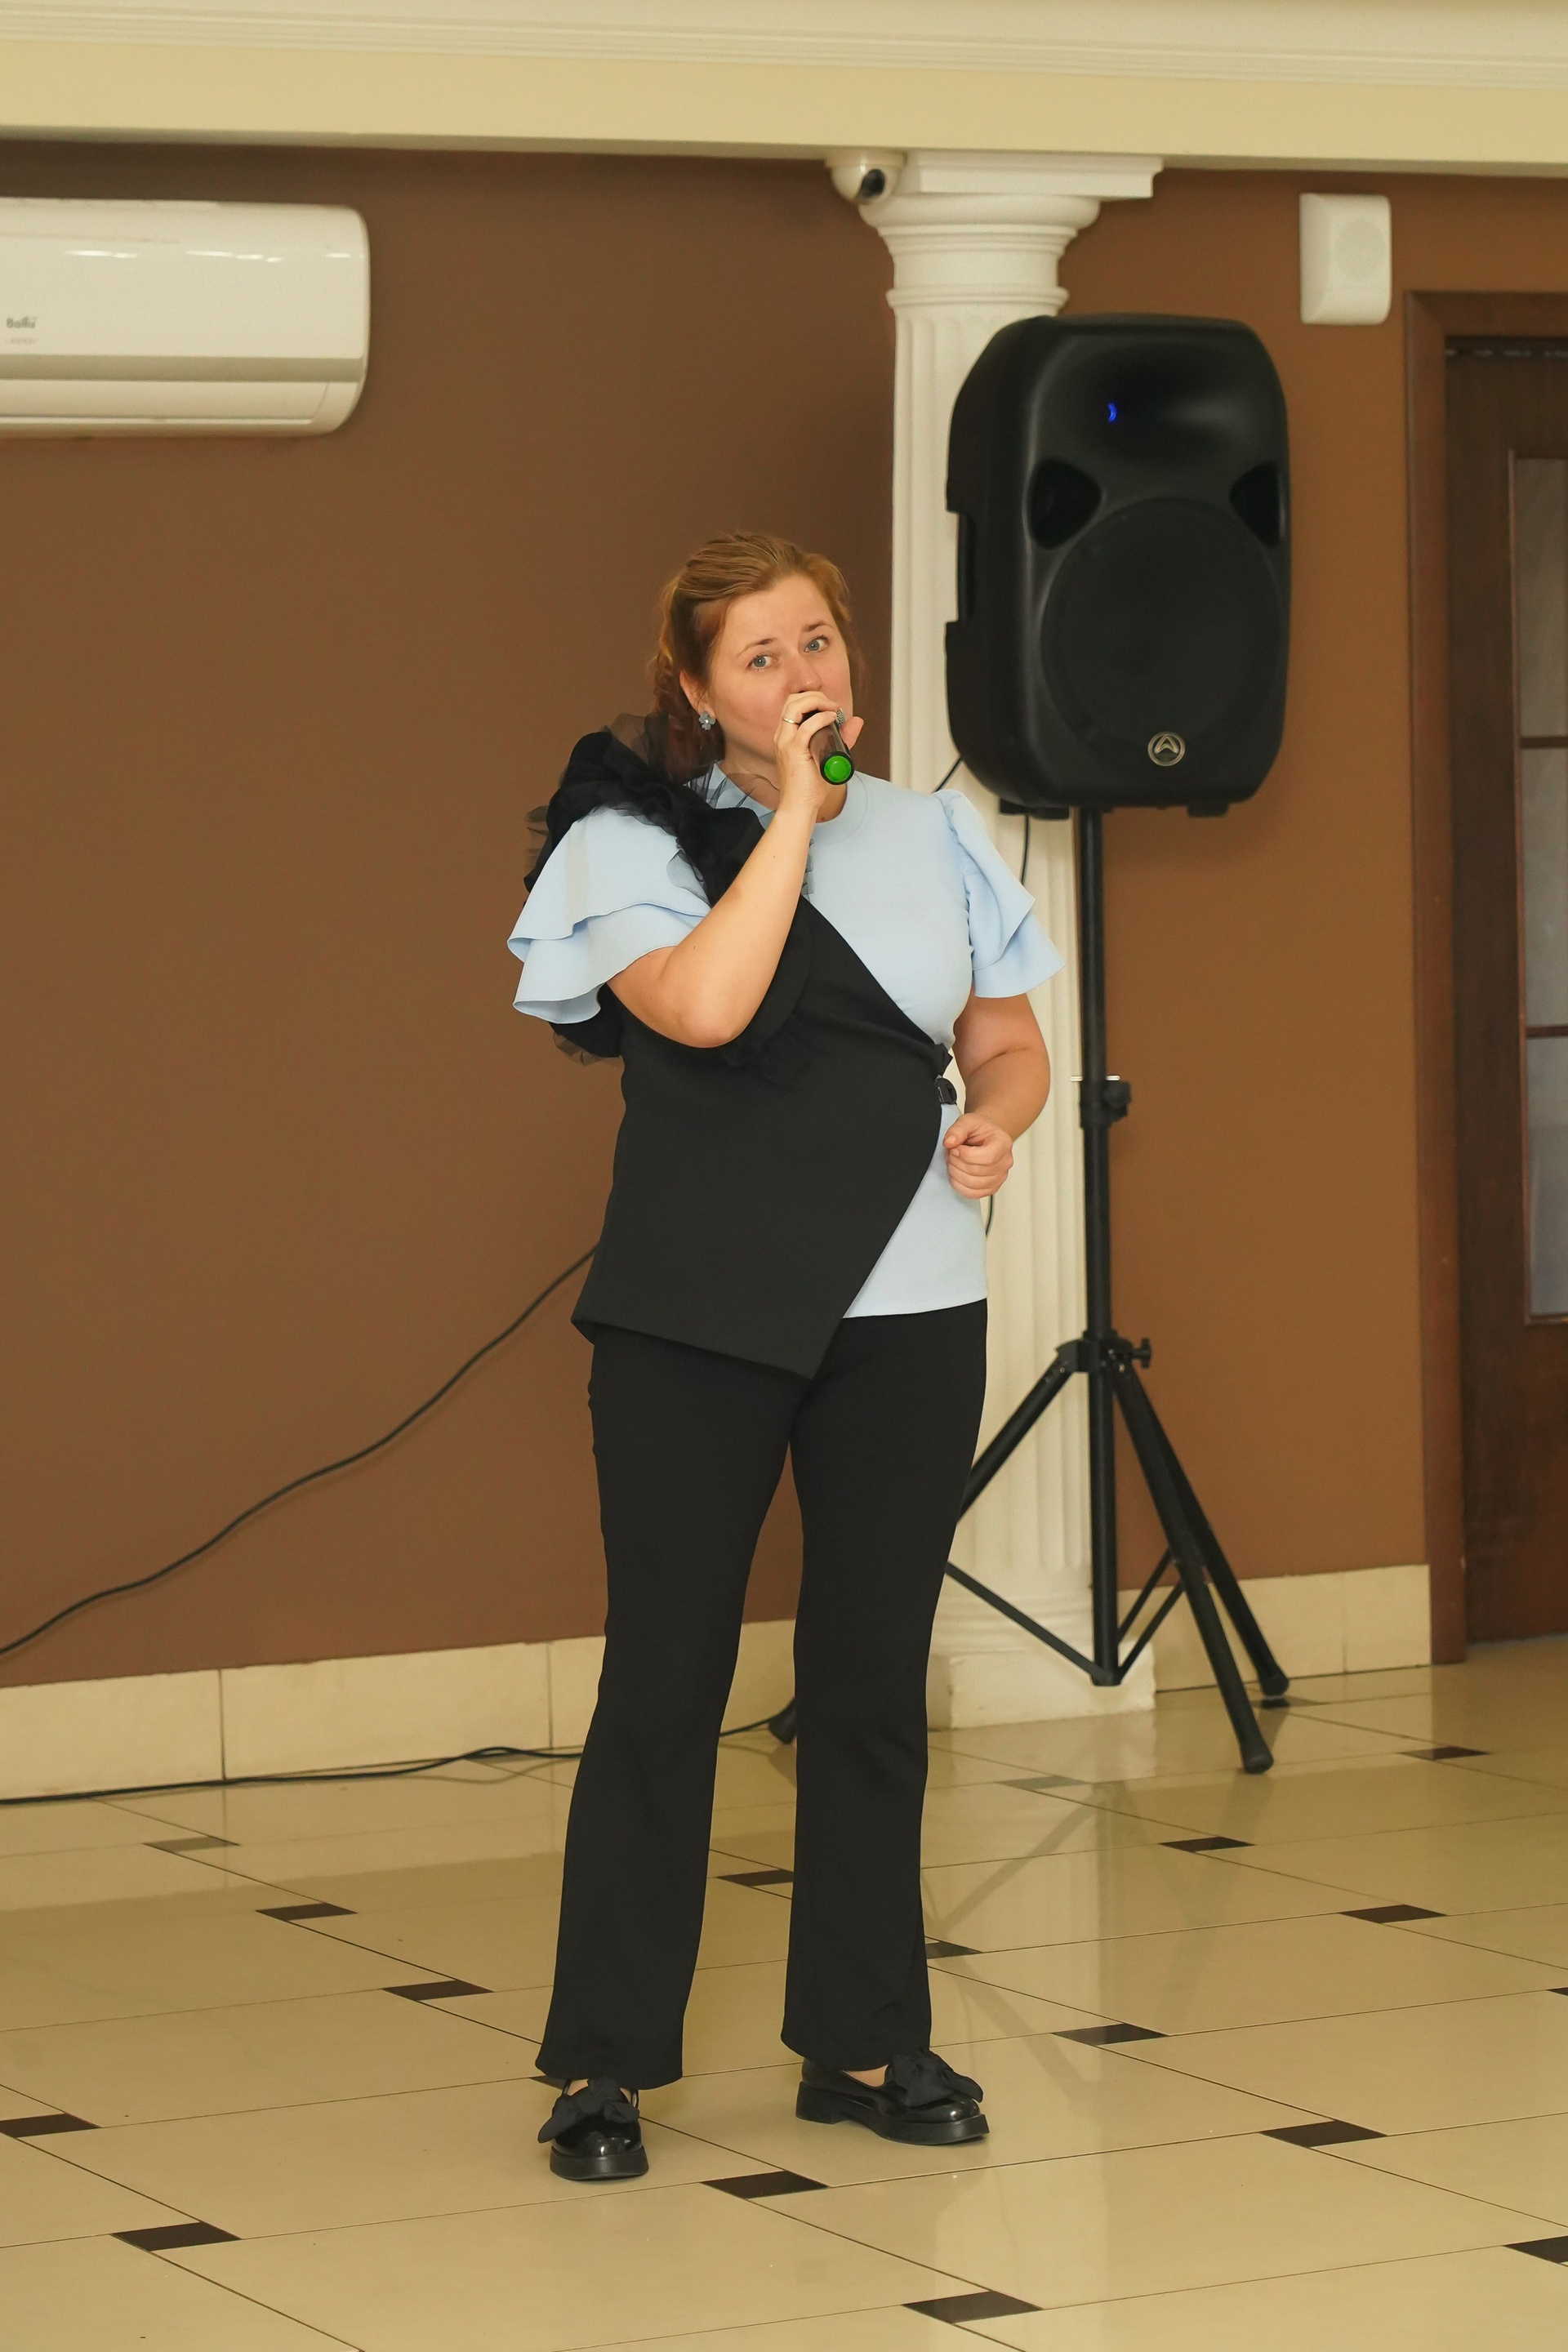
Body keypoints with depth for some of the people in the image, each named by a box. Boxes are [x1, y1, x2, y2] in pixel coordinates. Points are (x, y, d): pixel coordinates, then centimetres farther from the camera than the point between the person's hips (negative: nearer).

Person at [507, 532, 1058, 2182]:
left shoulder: (930, 836, 11)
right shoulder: (633, 839, -3)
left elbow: (1008, 1039, 18)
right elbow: (704, 1002, -22)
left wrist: (998, 1118, -5)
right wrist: (795, 805, -16)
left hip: (909, 1313, 4)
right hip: (696, 1317, -4)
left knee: (873, 1679, 9)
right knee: (665, 1678, -1)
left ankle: (864, 2042, 18)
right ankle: (602, 2062, 7)